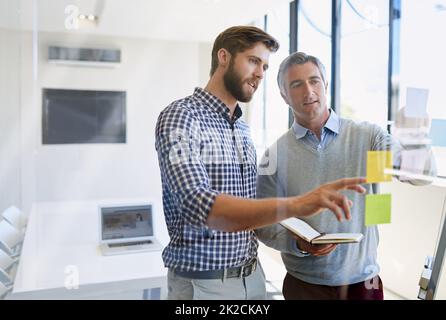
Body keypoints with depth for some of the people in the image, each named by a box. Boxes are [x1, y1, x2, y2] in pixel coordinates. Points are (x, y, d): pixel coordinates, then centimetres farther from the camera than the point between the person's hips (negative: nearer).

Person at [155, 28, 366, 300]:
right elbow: (199, 205, -32)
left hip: (251, 277, 7)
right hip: (203, 284, -7)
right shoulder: (181, 117, -16)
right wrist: (293, 205, -42)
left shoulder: (243, 130, 9)